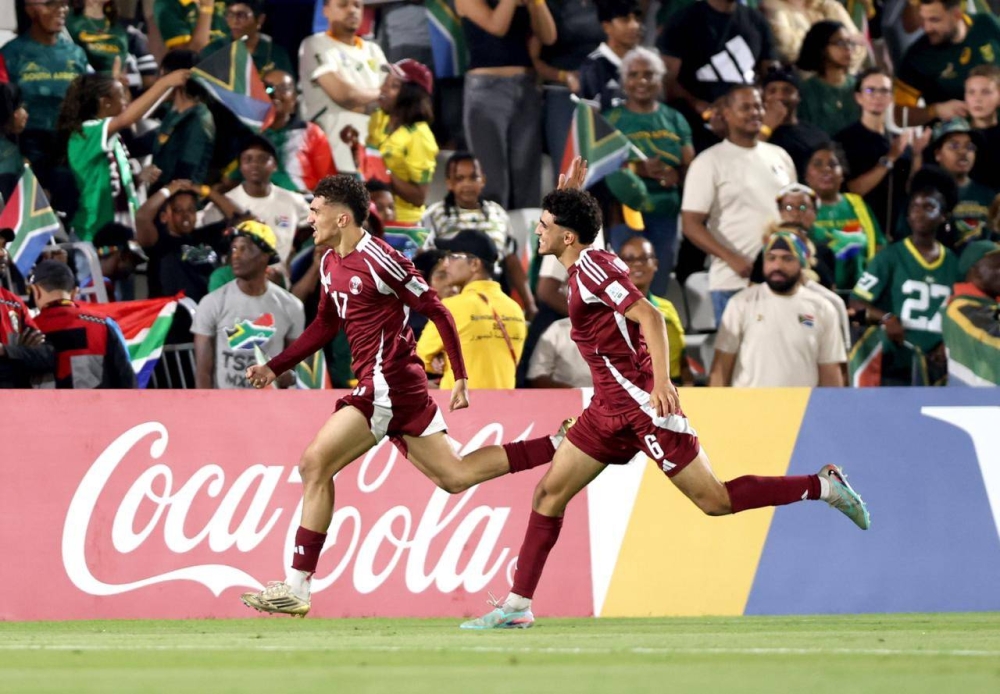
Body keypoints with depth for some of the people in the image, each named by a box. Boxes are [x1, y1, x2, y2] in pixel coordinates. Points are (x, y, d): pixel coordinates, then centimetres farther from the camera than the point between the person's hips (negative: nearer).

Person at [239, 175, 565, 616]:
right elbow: (325, 326, 27)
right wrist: (275, 368, 20)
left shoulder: (379, 259, -14)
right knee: (454, 477, 12)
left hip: (387, 385, -10)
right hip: (381, 386, 10)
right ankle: (560, 446, 19)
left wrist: (461, 377, -9)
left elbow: (437, 312, -10)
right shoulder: (332, 262, 13)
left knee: (315, 464, -13)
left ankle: (297, 589, -13)